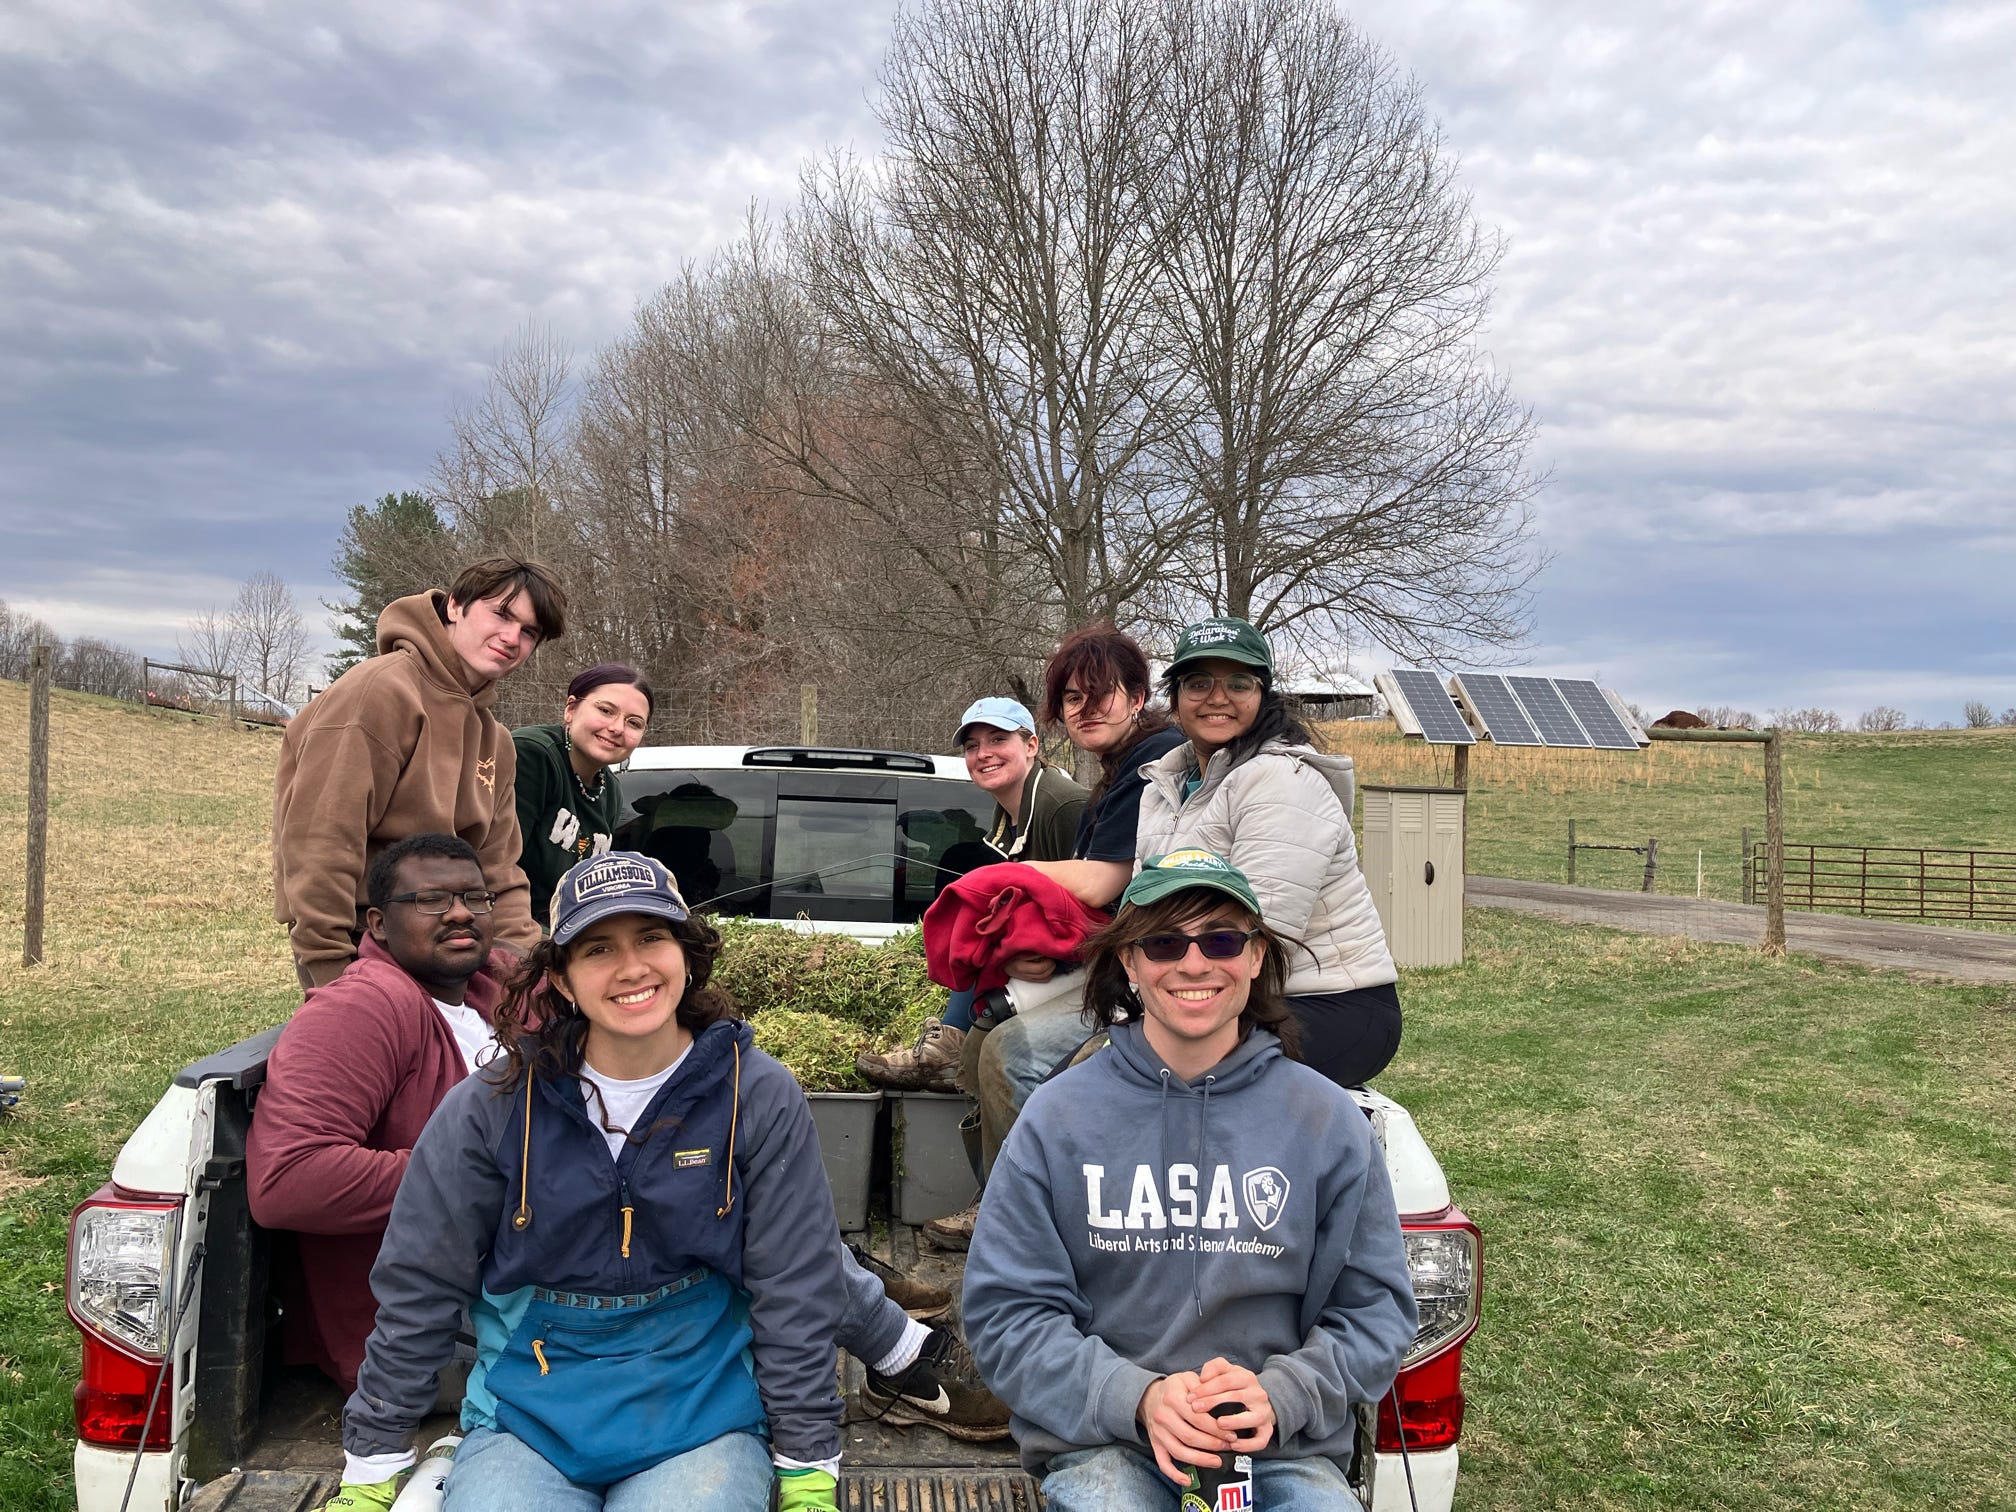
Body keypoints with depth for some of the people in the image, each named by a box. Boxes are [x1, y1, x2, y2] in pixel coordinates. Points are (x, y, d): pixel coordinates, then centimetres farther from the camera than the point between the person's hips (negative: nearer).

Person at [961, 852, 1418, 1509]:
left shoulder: (1328, 1121, 3)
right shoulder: (1057, 1116, 0)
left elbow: (1375, 1309, 6)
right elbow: (1007, 1310, -1)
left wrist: (1279, 1397, -12)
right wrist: (1138, 1398, -15)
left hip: (1285, 1449, 2)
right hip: (1102, 1441, -2)